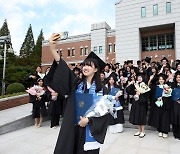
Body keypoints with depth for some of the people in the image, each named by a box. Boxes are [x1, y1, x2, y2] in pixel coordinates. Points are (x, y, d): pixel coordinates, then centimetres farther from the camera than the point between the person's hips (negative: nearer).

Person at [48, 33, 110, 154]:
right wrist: (53, 49, -31)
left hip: (91, 131, -1)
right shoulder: (76, 84, 0)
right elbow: (63, 70, -17)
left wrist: (88, 120, -16)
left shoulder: (101, 89, -2)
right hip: (73, 130, 2)